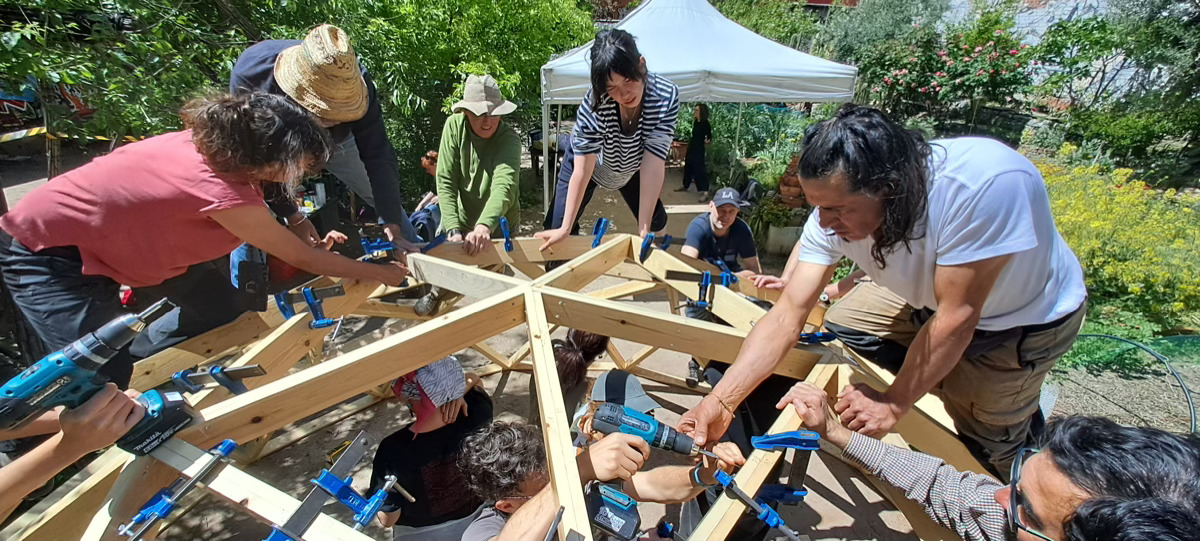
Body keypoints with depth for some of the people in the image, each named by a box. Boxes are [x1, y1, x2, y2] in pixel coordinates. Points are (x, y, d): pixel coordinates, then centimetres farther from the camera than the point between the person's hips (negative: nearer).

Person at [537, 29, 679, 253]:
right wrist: (565, 228, -29)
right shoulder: (594, 104, -39)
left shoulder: (666, 96, -35)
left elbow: (653, 164, -36)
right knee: (557, 229, -10)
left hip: (632, 166, 3)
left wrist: (643, 228, -37)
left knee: (656, 222, 12)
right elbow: (582, 170, -33)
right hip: (587, 161, -2)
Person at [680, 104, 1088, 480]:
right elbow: (786, 317, -26)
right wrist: (721, 401, -33)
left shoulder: (986, 182, -41)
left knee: (986, 448, -4)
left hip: (1024, 319, -4)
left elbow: (956, 320, -34)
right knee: (837, 325, 1)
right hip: (931, 295, 5)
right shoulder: (833, 215, -25)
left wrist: (893, 404, -24)